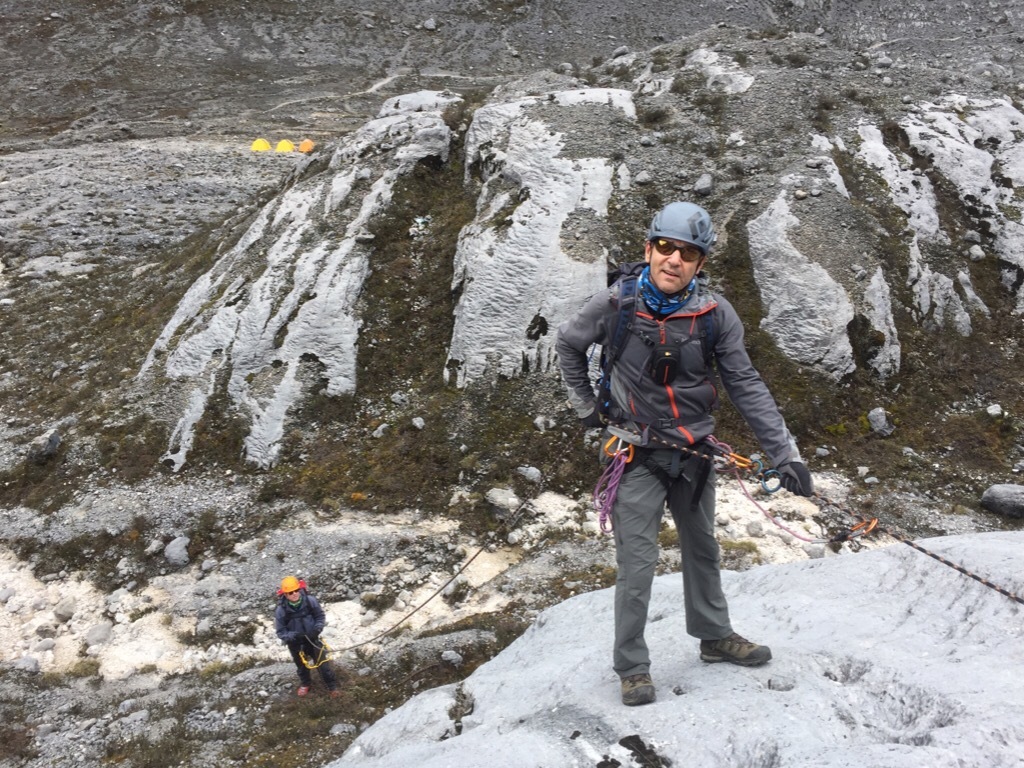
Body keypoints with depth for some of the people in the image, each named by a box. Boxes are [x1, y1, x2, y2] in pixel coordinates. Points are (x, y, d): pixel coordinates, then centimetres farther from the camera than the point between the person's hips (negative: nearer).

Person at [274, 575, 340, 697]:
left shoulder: (311, 601, -23)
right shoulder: (281, 611, -25)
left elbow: (320, 616, -5)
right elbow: (280, 631, -14)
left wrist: (317, 629, -22)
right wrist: (292, 636, -32)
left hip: (313, 639, 0)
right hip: (296, 644, 0)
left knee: (322, 662, 12)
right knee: (302, 665, 25)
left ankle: (332, 685, 35)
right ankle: (305, 684, 54)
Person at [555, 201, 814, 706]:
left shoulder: (715, 314, -12)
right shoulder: (615, 304, -15)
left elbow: (745, 386, -7)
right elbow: (568, 345, 5)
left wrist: (784, 453, -10)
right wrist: (586, 406, 6)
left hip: (693, 453, 3)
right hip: (637, 455, -3)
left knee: (702, 550, 21)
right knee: (637, 564, -3)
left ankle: (714, 636, 41)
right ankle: (631, 667, 13)